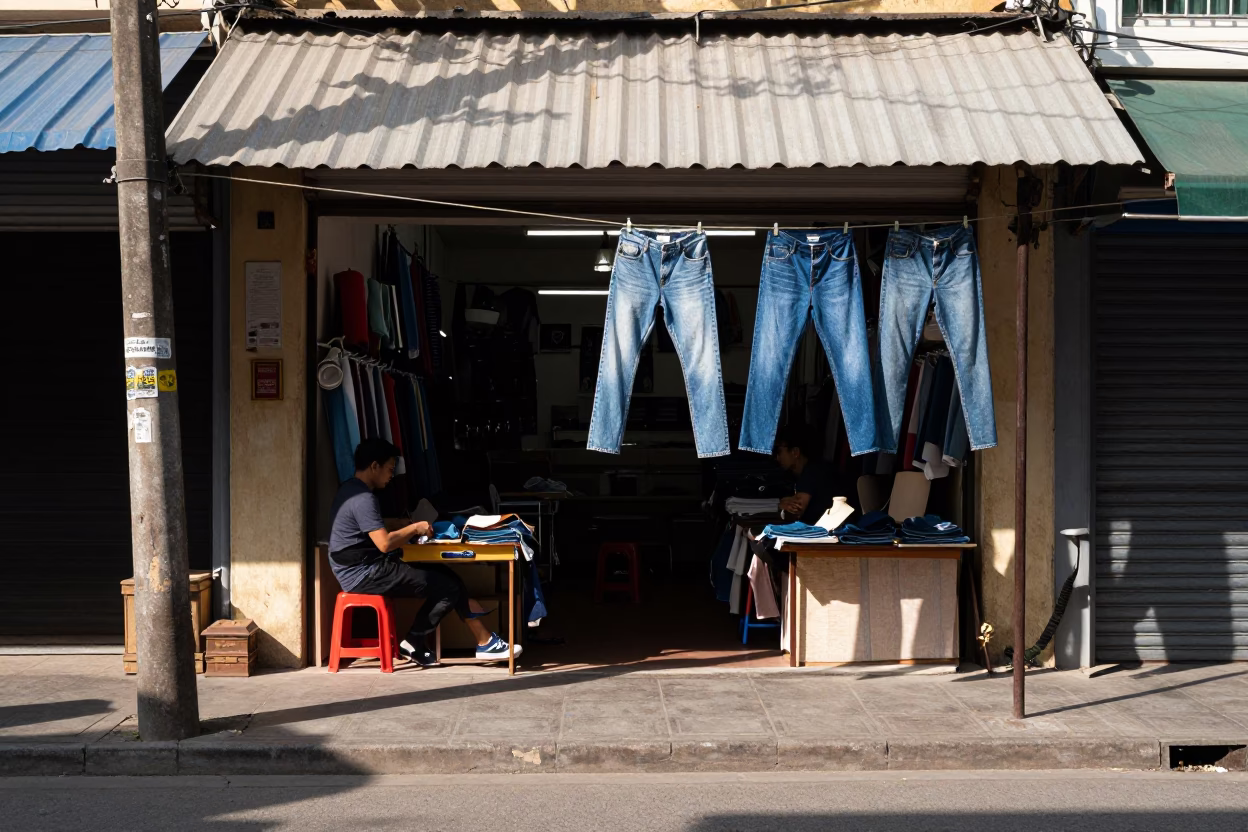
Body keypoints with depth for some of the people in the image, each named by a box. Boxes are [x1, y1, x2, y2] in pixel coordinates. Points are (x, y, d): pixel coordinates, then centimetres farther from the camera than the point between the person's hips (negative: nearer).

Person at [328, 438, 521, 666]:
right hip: (364, 574, -10)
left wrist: (409, 530, 7)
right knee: (448, 587, -10)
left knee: (446, 576, 6)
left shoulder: (352, 490, 14)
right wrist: (414, 528, -9)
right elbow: (384, 543, -25)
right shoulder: (363, 498, -18)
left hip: (365, 568, 10)